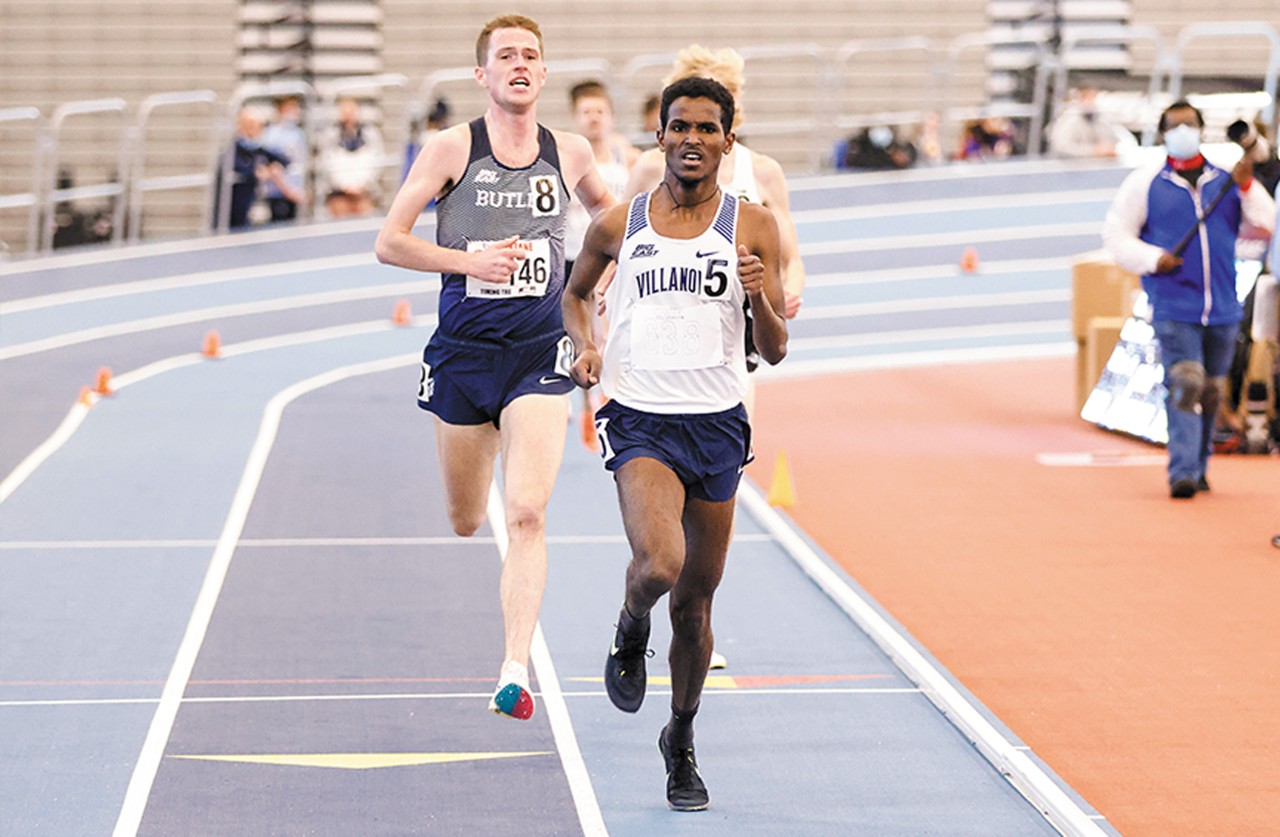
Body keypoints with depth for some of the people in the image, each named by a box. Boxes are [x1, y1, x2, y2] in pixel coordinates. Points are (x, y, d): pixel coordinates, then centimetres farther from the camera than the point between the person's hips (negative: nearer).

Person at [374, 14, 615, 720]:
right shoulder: (452, 149, -3)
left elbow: (604, 206, 27)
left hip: (539, 354, 0)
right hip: (463, 351, 0)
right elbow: (389, 242, -6)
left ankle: (515, 673, -20)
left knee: (526, 513, -17)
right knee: (464, 521, 13)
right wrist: (469, 261, -17)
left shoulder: (569, 153, 5)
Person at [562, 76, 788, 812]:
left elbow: (775, 351, 2)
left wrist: (759, 297, -18)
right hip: (642, 421, -1)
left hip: (718, 425, 2)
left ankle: (682, 743, 29)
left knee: (697, 598, 9)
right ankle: (630, 636, 11)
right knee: (659, 565, -26)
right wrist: (583, 345, 2)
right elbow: (577, 292, 22)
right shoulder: (619, 225, 3)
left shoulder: (753, 228, 1)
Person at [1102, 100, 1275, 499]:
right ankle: (1182, 473, -22)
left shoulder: (1227, 180, 12)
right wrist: (1153, 259, -9)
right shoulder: (1144, 182, 6)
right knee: (1183, 386, -17)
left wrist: (1247, 187, -9)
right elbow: (1116, 233, 5)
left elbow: (1262, 226, 5)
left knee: (1211, 391, 10)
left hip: (1222, 308, 4)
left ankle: (1198, 469, 22)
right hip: (1174, 308, -4)